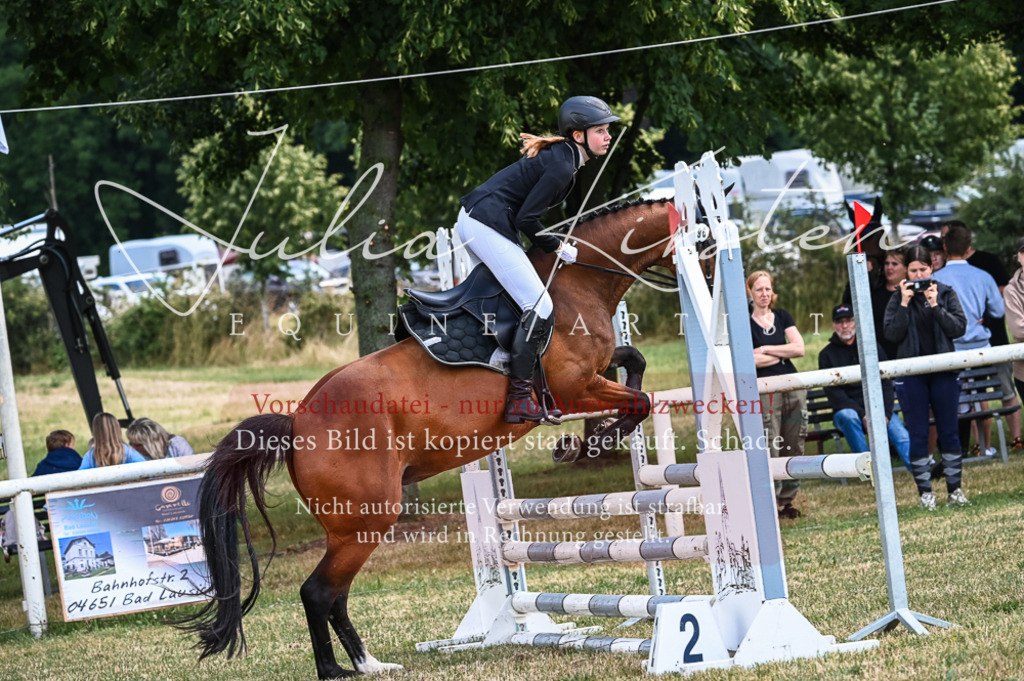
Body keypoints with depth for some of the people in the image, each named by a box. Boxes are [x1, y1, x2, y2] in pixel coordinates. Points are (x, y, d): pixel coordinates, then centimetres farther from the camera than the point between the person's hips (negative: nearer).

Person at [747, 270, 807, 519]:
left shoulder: (782, 317, 13)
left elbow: (799, 348, 2)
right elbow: (749, 359, -13)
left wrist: (766, 350, -5)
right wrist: (783, 354, -1)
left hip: (793, 388, 5)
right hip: (764, 392, -5)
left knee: (793, 447, 5)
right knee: (769, 449, -8)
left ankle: (787, 500, 13)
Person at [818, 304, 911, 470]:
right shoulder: (827, 355, 6)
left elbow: (886, 383, 7)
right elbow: (833, 393, -3)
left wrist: (885, 413, -12)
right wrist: (863, 415, -16)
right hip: (848, 408, -2)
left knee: (902, 436, -26)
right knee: (848, 417, -38)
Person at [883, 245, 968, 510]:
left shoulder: (946, 294, 3)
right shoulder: (898, 298, 1)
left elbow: (959, 328, -5)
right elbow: (892, 334, -8)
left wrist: (935, 306, -14)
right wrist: (905, 304, -13)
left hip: (944, 371, 1)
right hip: (911, 375, -1)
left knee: (949, 432, 5)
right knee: (917, 435, 1)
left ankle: (955, 488, 12)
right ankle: (925, 491, 7)